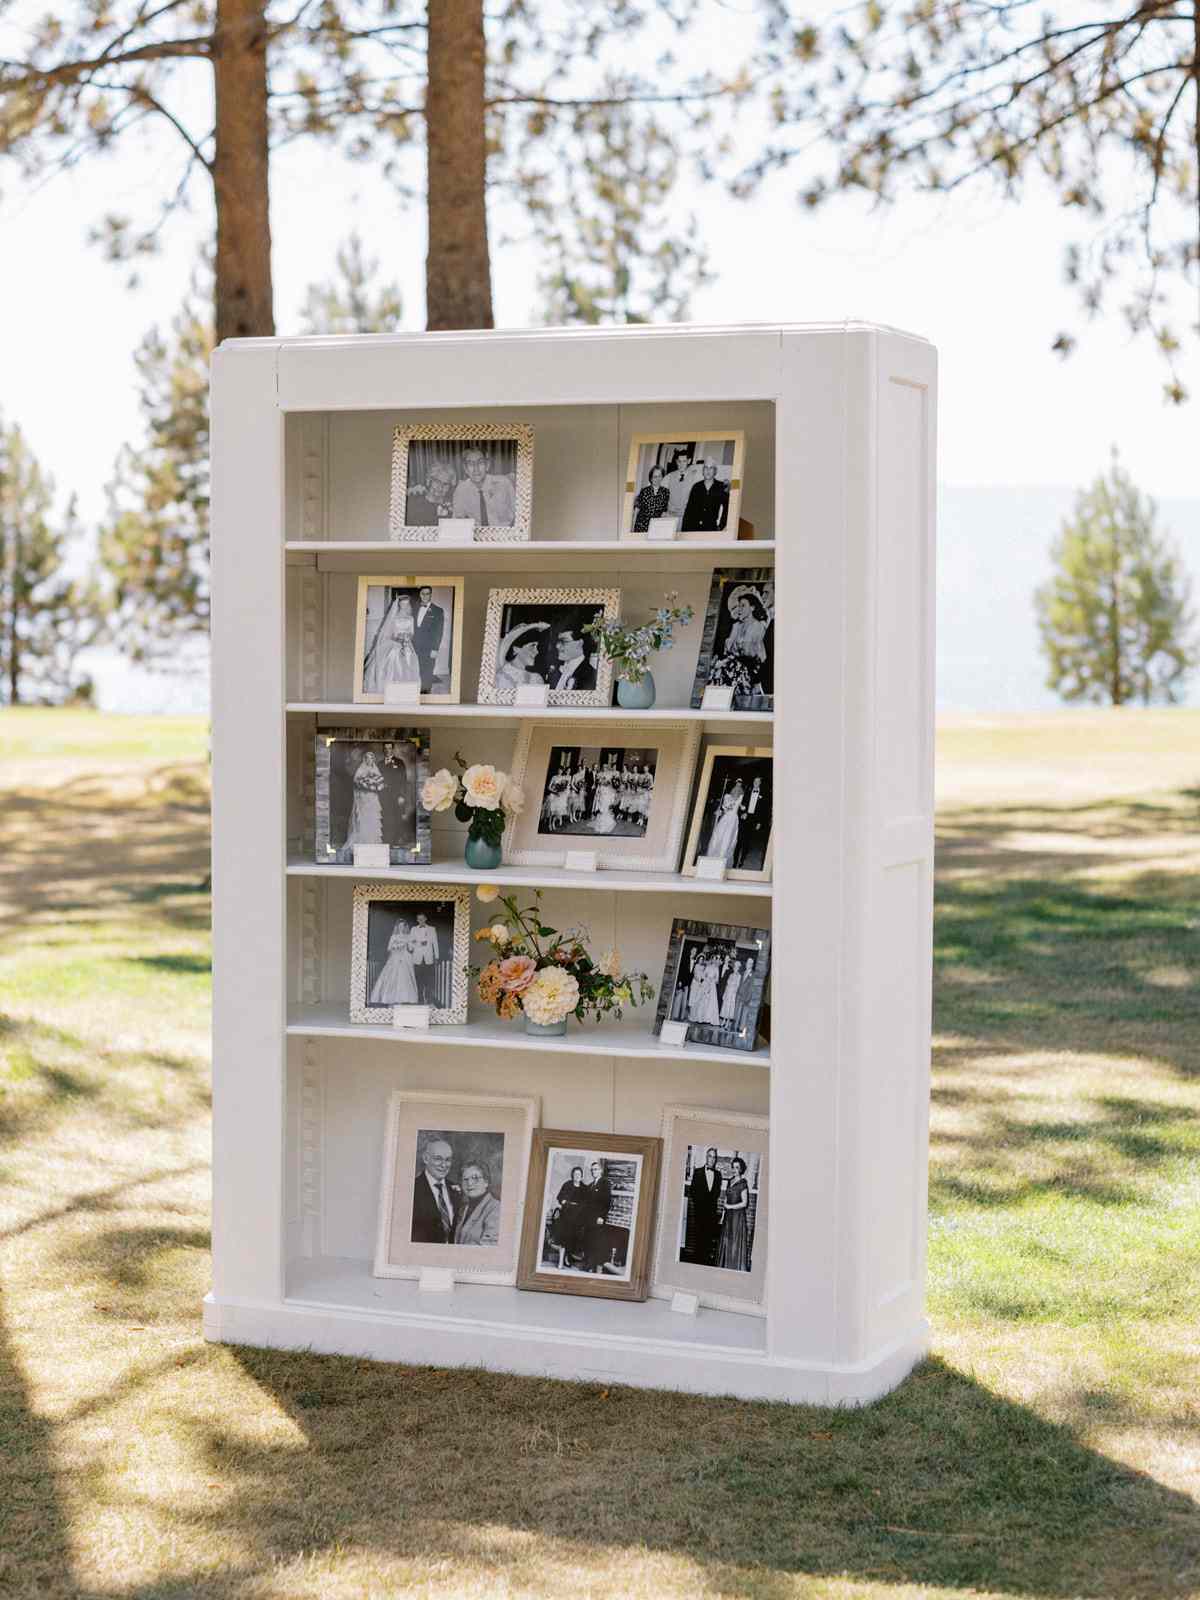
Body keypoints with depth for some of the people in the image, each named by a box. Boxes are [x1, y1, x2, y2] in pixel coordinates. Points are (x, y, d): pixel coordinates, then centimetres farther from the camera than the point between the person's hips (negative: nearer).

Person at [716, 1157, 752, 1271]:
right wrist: (723, 1215, 11)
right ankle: (725, 1267, 15)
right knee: (726, 1241, 9)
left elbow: (744, 1203, -13)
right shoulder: (730, 1181, 10)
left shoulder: (743, 1183, -11)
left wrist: (730, 1206, -8)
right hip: (728, 1216, 7)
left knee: (736, 1242, -2)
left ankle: (736, 1268, 4)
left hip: (738, 1215, -7)